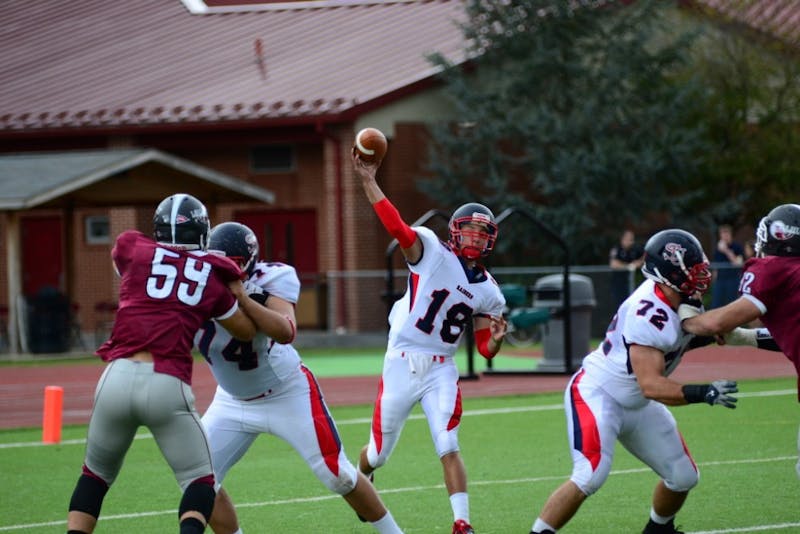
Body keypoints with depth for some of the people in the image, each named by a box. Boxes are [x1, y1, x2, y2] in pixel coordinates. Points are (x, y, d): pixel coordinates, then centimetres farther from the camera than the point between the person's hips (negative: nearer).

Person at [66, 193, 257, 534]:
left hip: (118, 377, 1)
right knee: (199, 480, 12)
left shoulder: (131, 249, 11)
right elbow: (247, 331, 26)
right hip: (168, 387, -1)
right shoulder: (213, 276, 13)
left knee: (96, 473, 21)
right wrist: (237, 287, 39)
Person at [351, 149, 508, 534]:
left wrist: (496, 339, -12)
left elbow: (485, 349, 12)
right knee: (379, 453, 9)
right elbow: (395, 226, -21)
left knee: (449, 450, -13)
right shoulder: (431, 251, -6)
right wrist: (368, 181, -31)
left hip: (441, 371, 2)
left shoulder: (488, 293, 6)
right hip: (401, 364, -2)